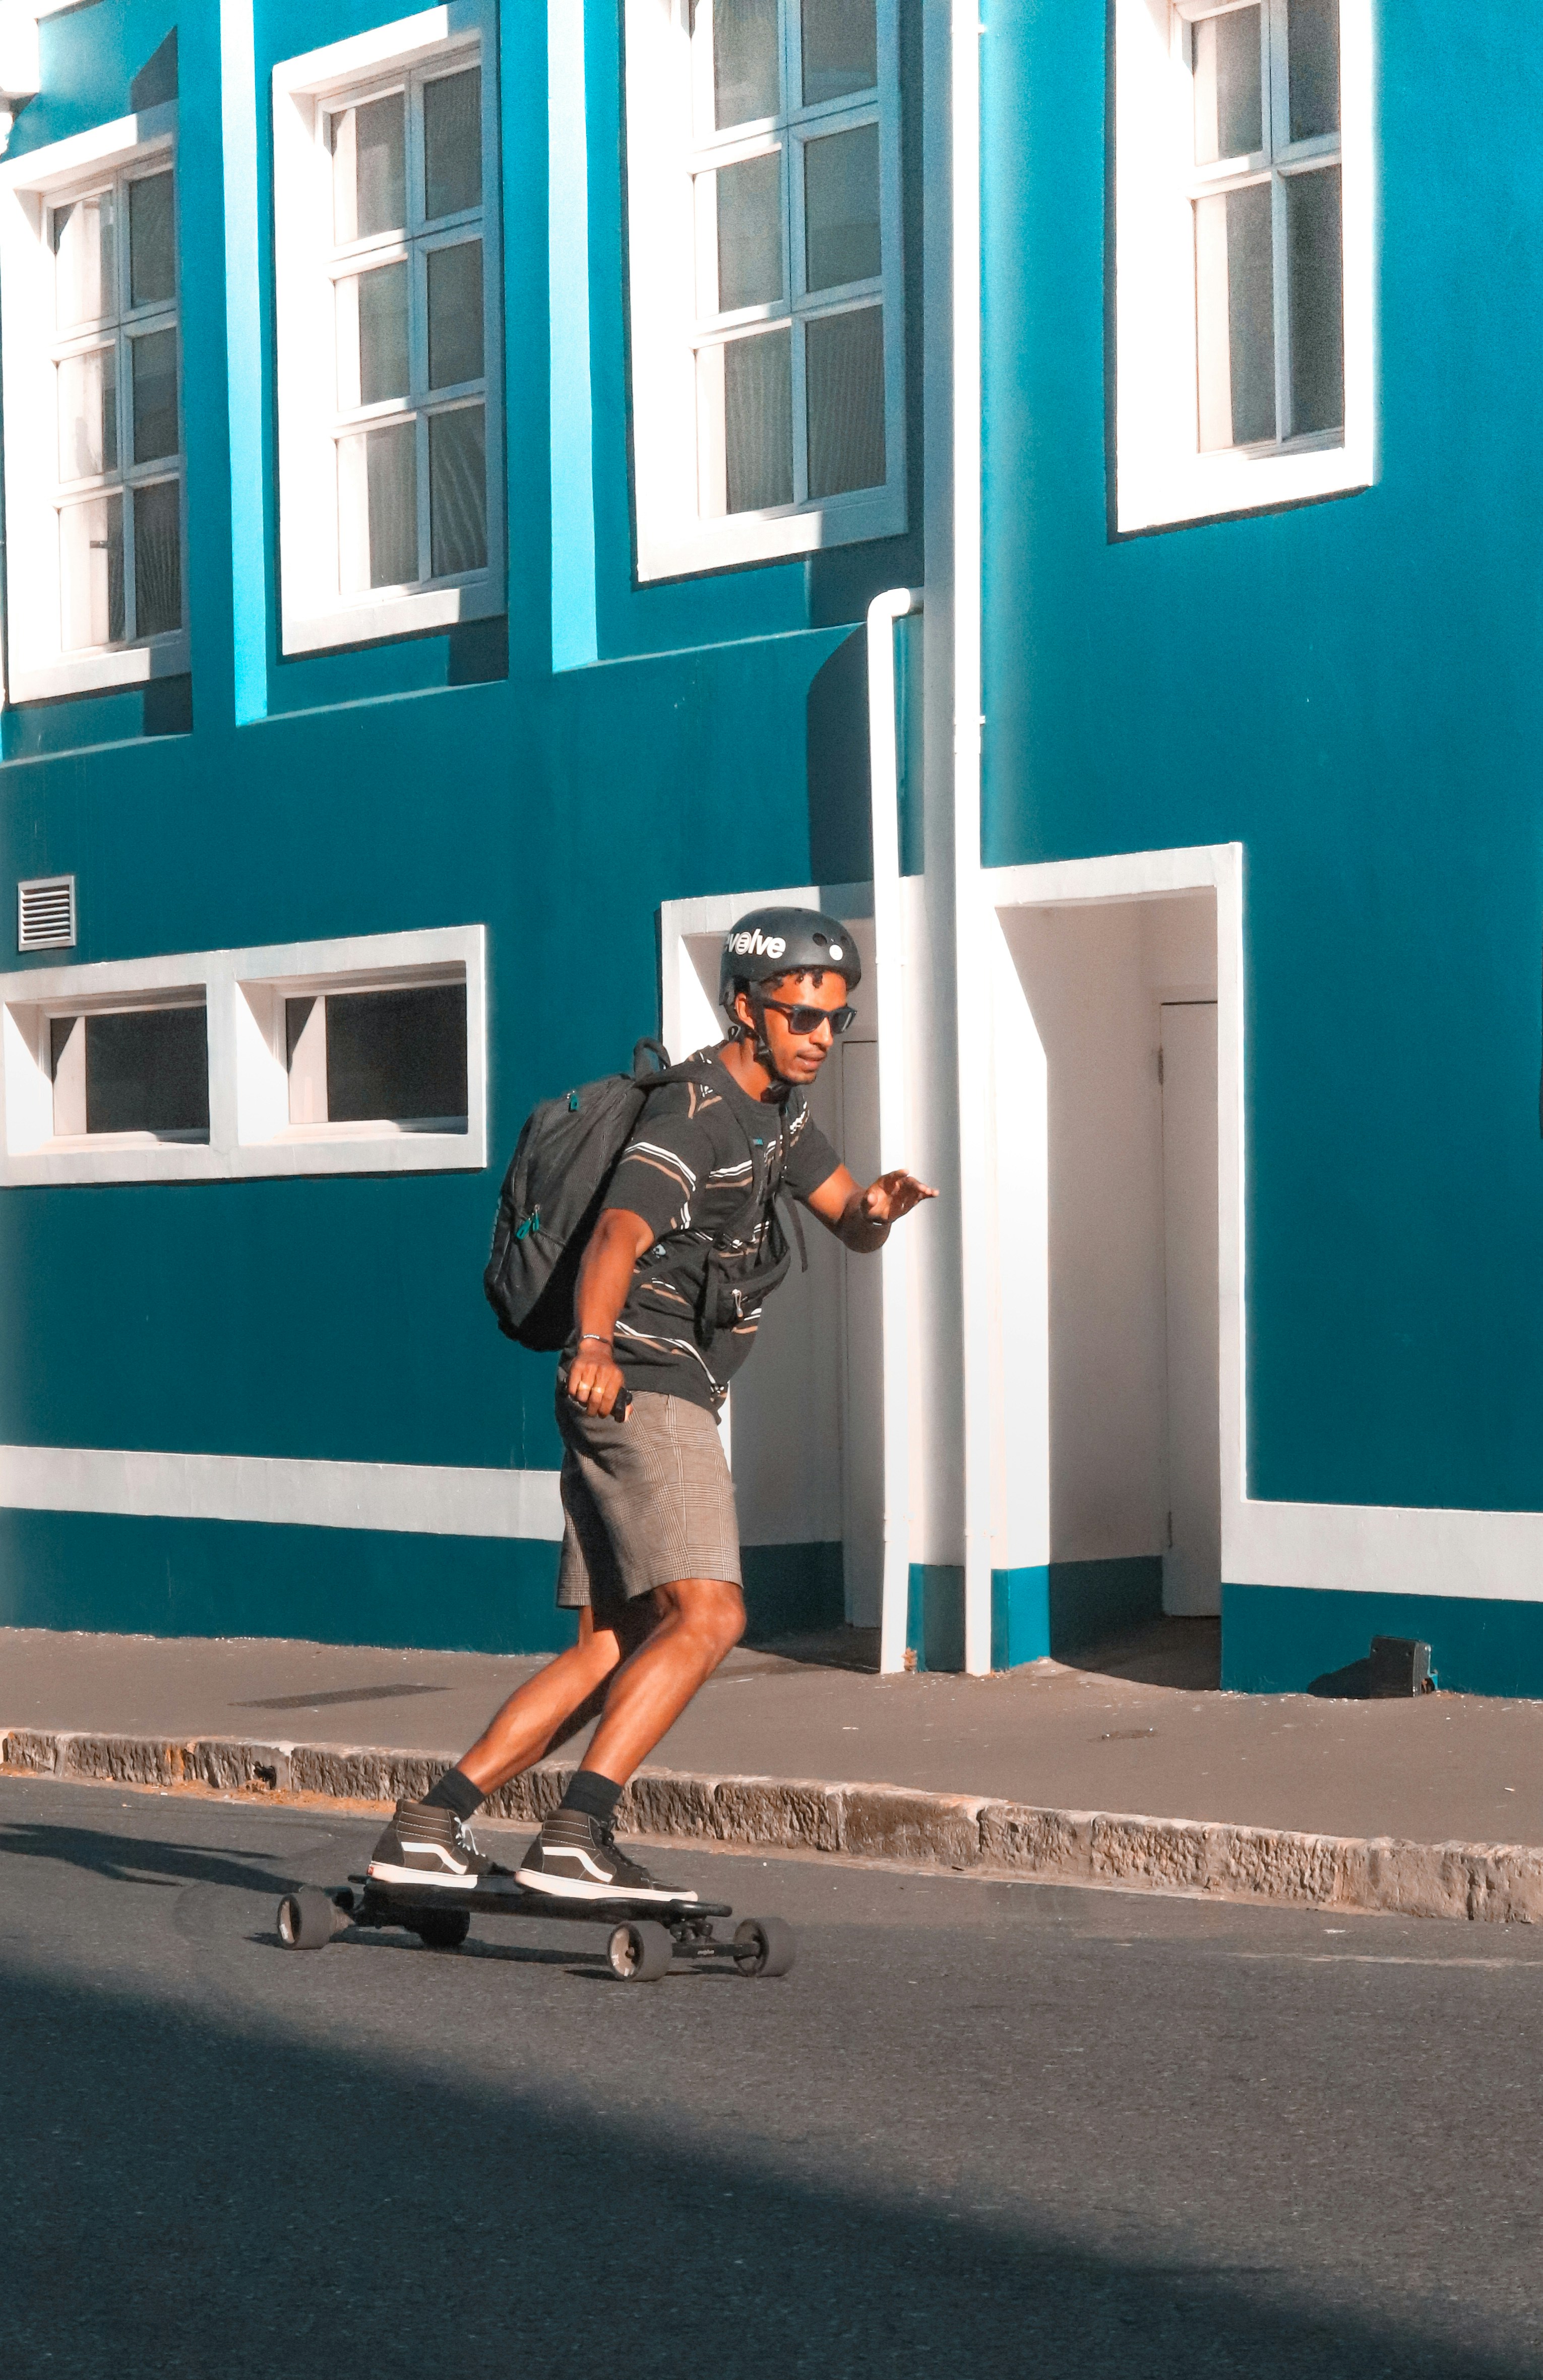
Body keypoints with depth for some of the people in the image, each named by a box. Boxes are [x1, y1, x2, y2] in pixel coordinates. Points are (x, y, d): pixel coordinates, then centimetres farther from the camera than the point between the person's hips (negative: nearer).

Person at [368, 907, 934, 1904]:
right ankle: (576, 1837, -24)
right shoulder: (692, 1119, -14)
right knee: (707, 1615, -21)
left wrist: (880, 1205, -8)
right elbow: (619, 1235, -30)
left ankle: (430, 1826, 7)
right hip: (644, 1389, -10)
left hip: (673, 1402, 10)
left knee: (611, 1651, 8)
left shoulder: (776, 1105, 16)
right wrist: (594, 1347, -49)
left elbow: (851, 1226, 18)